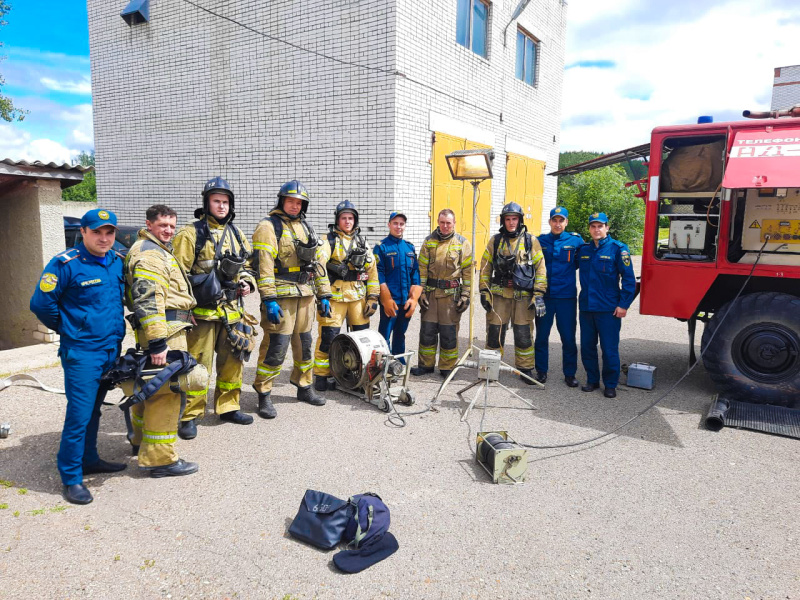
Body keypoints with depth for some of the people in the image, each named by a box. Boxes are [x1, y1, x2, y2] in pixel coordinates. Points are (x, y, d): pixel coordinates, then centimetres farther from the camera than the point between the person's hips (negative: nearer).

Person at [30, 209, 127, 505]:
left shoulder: (118, 262, 5)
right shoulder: (65, 264, -13)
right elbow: (41, 303, -11)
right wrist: (67, 328, 0)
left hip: (111, 349, 6)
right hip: (81, 353, -6)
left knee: (94, 410, 18)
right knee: (79, 414, -3)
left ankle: (89, 459, 33)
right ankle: (71, 477, 10)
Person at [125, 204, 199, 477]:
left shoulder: (158, 250, 22)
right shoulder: (149, 254, -14)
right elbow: (148, 300, -23)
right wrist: (158, 342, -27)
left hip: (169, 329, 11)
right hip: (165, 331, -11)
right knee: (166, 392, -9)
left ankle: (142, 440, 40)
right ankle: (160, 459, -3)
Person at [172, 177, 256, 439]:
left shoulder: (235, 233, 13)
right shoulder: (191, 233, -6)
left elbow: (246, 265, 24)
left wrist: (247, 282, 3)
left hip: (232, 311, 6)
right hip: (202, 312, -6)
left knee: (233, 361, 13)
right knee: (198, 366, -3)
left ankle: (228, 406, 29)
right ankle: (189, 416, 11)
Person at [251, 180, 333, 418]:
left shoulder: (306, 228, 17)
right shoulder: (269, 227, -4)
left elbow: (318, 262, 19)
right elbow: (264, 266, -13)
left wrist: (324, 295, 14)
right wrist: (269, 300, -20)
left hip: (305, 296, 7)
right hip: (281, 296, -7)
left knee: (305, 345, 15)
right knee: (276, 347, -7)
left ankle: (304, 387, 30)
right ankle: (264, 396, 6)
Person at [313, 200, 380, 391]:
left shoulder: (361, 241, 15)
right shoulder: (329, 240, 0)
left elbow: (372, 270, 15)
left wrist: (373, 297, 8)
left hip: (358, 296, 5)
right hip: (334, 295, -4)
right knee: (328, 336, -6)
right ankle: (321, 375, 8)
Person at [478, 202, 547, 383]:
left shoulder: (531, 241, 3)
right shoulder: (495, 241, 7)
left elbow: (540, 268, 2)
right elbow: (485, 267, 9)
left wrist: (539, 295, -5)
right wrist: (484, 291, 2)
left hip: (523, 295, -1)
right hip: (499, 293, 1)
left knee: (523, 334, 4)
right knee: (495, 332, 4)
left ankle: (525, 369, 19)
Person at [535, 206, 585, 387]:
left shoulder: (576, 240, 0)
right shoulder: (540, 241, 4)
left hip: (567, 297, -1)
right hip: (544, 296, 1)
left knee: (568, 337, 5)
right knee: (541, 336, 9)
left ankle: (570, 374, 18)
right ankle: (541, 371, 22)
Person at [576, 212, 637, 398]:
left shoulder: (618, 248, -5)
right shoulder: (583, 250, 9)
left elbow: (629, 278, -7)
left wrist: (624, 304, -11)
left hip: (609, 309, -5)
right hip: (586, 307, 5)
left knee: (609, 348, 2)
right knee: (587, 346, 11)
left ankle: (610, 385, 15)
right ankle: (592, 380, 25)